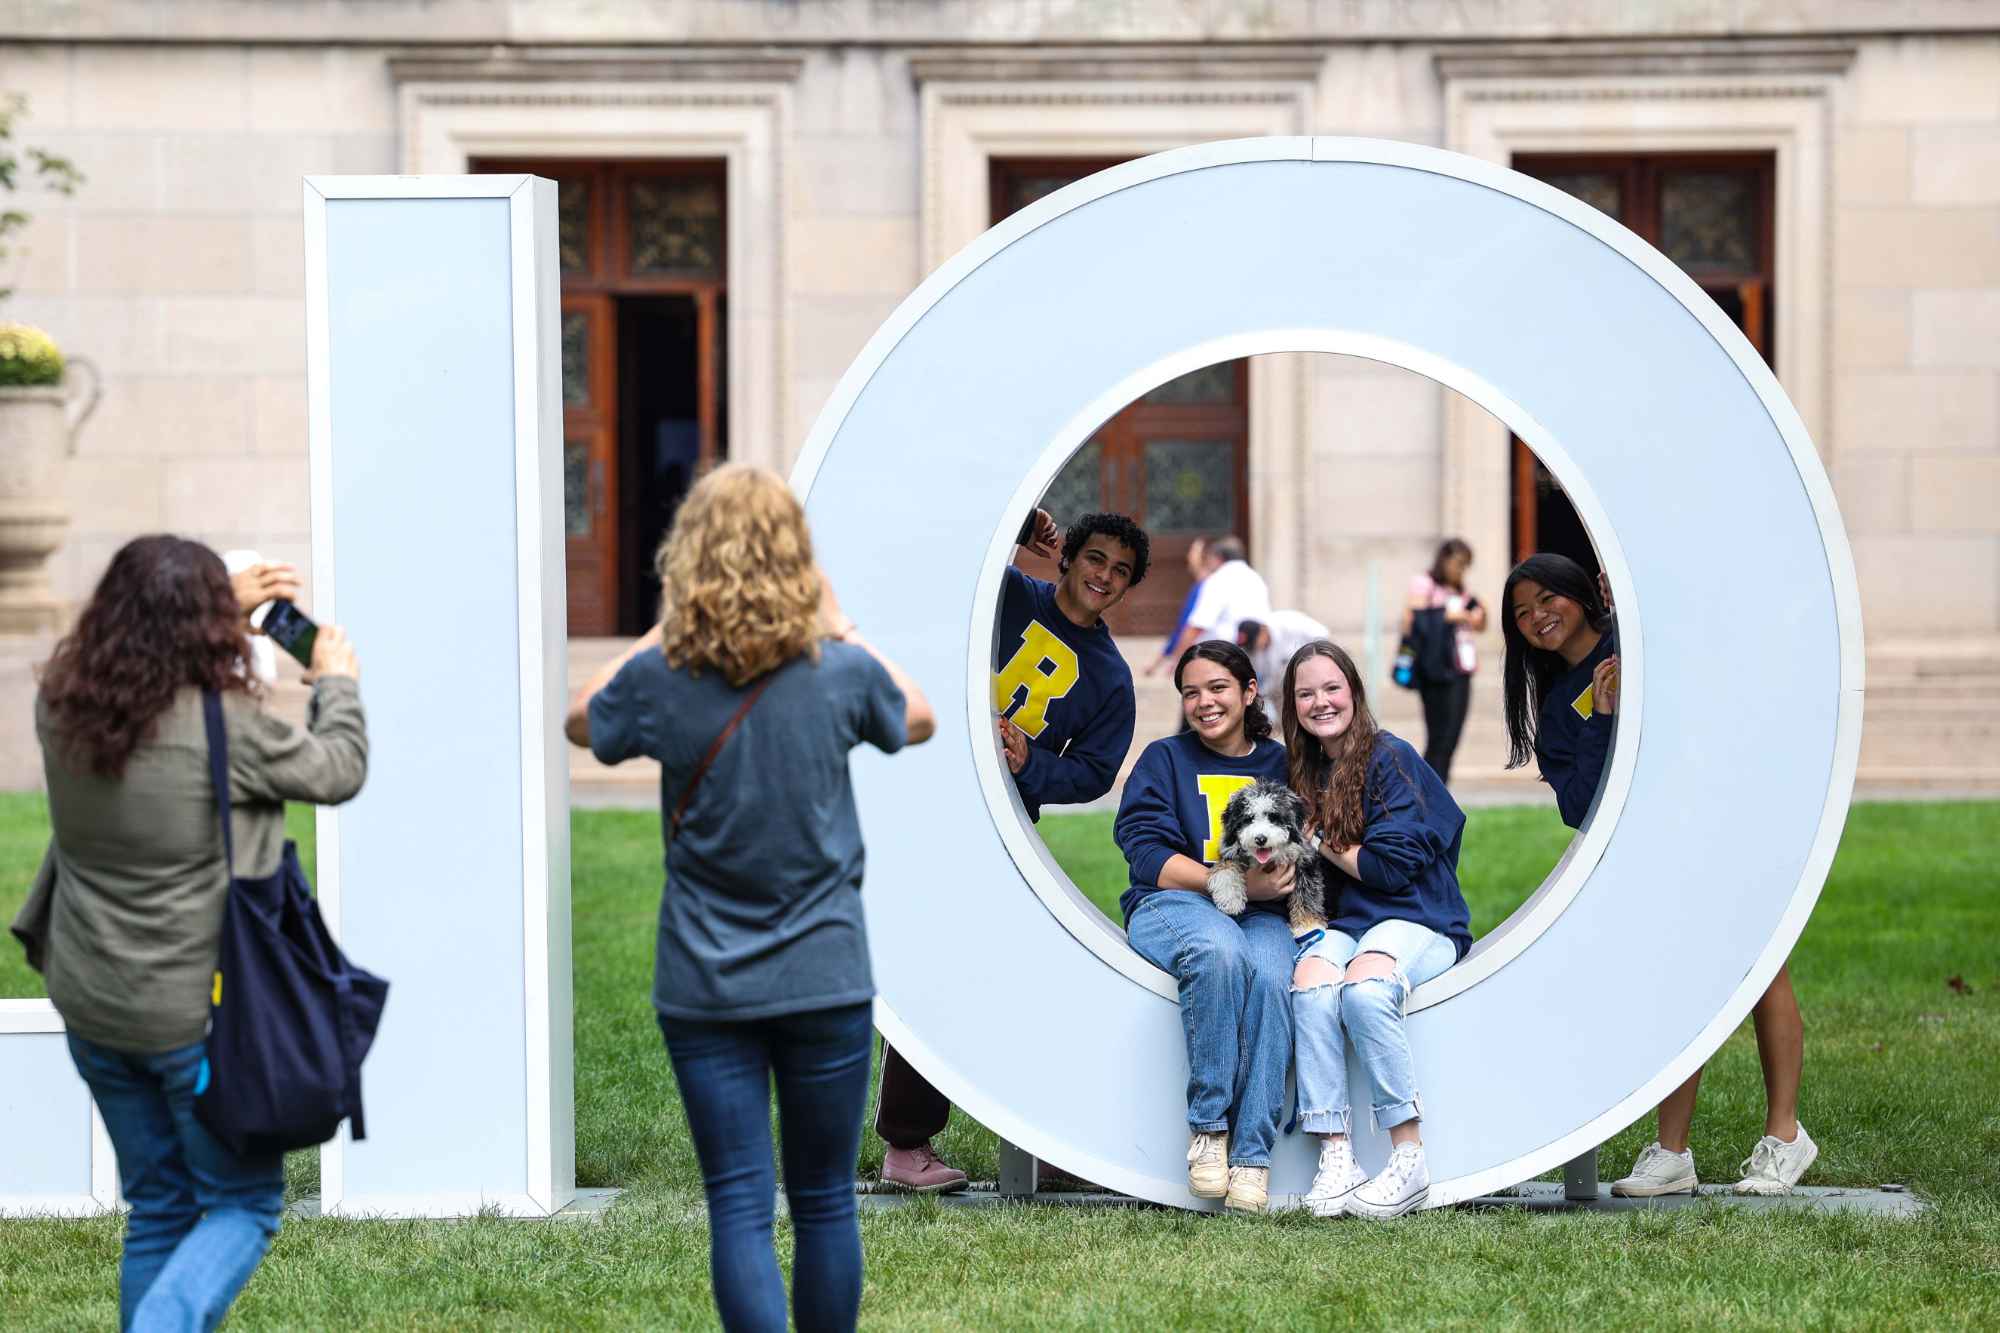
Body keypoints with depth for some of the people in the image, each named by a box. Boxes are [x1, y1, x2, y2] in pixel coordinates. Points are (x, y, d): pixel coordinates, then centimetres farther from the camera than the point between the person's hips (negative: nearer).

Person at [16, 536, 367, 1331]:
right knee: (242, 1205, 9)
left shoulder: (60, 706, -7)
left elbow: (137, 657, 17)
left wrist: (228, 602, 18)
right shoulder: (225, 728, -22)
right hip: (200, 1012, -5)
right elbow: (339, 770, -5)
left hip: (91, 1005, 5)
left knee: (157, 1207, 19)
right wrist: (337, 679, 13)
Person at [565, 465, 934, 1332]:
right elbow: (917, 721, 14)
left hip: (706, 990, 0)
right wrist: (843, 628, 16)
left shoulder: (661, 678, -10)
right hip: (825, 981, 0)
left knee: (739, 1205, 0)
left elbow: (581, 721, 13)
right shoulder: (842, 671, -9)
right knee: (825, 1202, 12)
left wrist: (660, 634, 12)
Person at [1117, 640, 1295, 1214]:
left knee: (1270, 975, -35)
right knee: (1220, 949, -38)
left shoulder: (1280, 765, 18)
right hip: (1171, 906, -1)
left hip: (1261, 913, 2)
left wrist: (1284, 877, -12)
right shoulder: (1164, 760, 12)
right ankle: (1206, 1128, -29)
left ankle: (1251, 1155, -36)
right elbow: (1148, 854, -2)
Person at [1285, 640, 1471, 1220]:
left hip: (1415, 918, -5)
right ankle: (1334, 1157, -33)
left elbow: (1392, 866, -10)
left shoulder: (1390, 758, -4)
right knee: (1312, 988, -30)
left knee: (1365, 990, -36)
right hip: (1342, 924, 5)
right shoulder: (1305, 772, 17)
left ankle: (1409, 1158, -31)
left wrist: (1320, 841, -2)